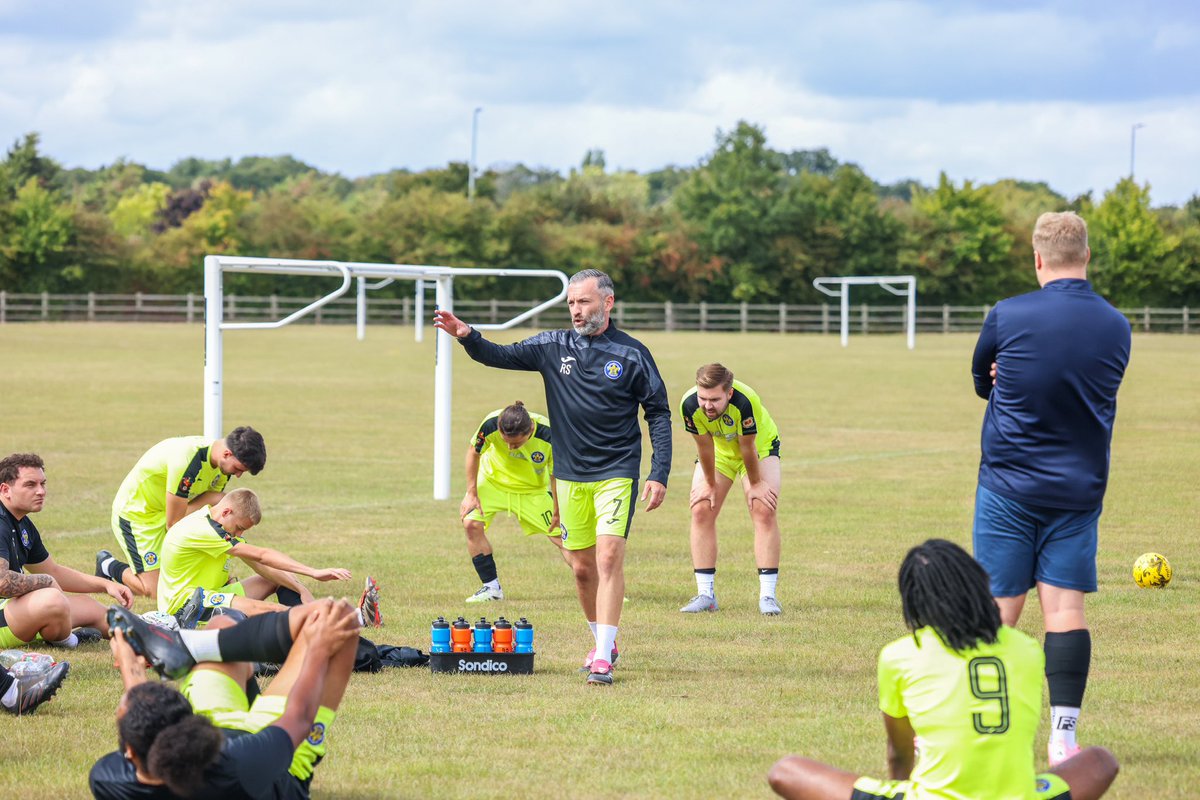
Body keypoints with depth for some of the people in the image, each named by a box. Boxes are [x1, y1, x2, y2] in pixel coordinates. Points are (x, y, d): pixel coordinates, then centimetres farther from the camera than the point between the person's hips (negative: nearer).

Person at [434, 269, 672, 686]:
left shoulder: (632, 354, -3)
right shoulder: (553, 346, 4)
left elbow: (659, 414, 0)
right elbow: (501, 356, 2)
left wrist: (659, 475, -6)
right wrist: (468, 337, -18)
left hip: (616, 474, -4)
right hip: (570, 475, 4)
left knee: (609, 556, -16)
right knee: (582, 567, 9)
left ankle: (603, 656, -17)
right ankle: (604, 642, 27)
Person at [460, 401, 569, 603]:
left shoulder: (548, 436, -33)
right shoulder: (491, 425, -32)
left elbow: (556, 475, -16)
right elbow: (473, 452, -11)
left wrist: (557, 512, -10)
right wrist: (471, 493, -11)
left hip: (534, 489, -1)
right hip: (492, 481, 1)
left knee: (559, 534, -4)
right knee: (471, 523, -19)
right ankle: (491, 588, -4)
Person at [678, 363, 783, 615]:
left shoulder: (744, 401, -41)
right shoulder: (690, 405, -33)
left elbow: (747, 447, -27)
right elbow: (704, 445, -18)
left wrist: (756, 484, -14)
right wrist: (710, 484, -8)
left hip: (760, 447, -3)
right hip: (718, 452, 3)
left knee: (764, 512, -16)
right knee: (701, 511, -9)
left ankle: (767, 595, -12)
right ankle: (706, 594, -3)